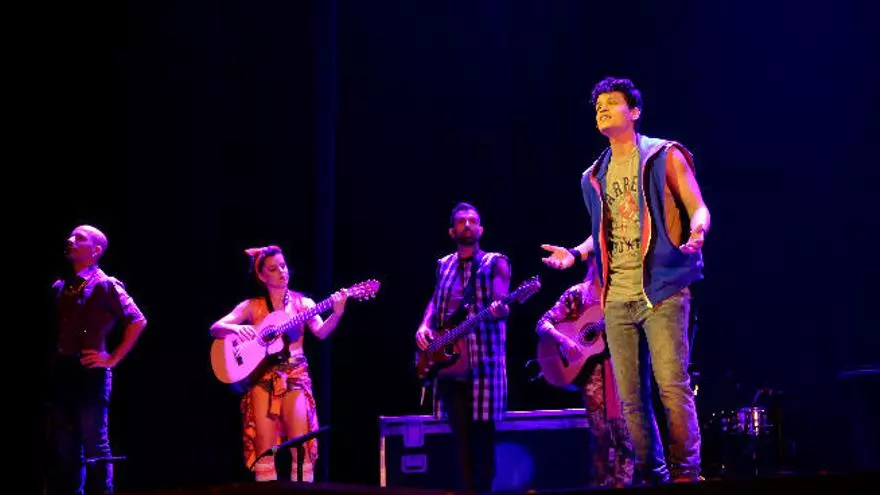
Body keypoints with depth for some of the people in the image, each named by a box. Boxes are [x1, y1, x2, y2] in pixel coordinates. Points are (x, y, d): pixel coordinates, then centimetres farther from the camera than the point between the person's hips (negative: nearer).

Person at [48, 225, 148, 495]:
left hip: (90, 372, -6)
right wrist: (52, 363, 11)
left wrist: (113, 359, -8)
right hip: (61, 374, 7)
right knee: (65, 446, 8)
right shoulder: (59, 287, 15)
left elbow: (137, 321, -7)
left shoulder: (105, 285, -3)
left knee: (94, 445, -5)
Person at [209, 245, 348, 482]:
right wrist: (236, 329, -22)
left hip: (295, 377, 0)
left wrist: (336, 314, -29)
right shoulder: (252, 306, 7)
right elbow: (215, 328, 0)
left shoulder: (302, 303, 7)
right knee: (264, 448, -7)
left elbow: (321, 332, -8)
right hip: (262, 378, 0)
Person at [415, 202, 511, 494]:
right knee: (462, 436, 6)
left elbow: (500, 305, -11)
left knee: (482, 435, -4)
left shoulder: (495, 263, 2)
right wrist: (424, 327, 2)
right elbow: (434, 302, 22)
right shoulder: (443, 265, 18)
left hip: (483, 360, -4)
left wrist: (499, 309, -34)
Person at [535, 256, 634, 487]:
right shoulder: (577, 294, 6)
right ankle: (601, 483, 6)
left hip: (620, 364, 1)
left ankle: (622, 481, 1)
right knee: (600, 432, -4)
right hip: (592, 368, -1)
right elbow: (542, 324, 2)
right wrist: (562, 340, -16)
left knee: (624, 429, -8)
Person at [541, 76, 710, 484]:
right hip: (616, 298, 6)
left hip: (662, 291, -6)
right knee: (631, 396, 5)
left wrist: (697, 233, -23)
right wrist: (575, 253, 9)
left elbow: (699, 209, -2)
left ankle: (685, 472, -3)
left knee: (673, 386, -11)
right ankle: (651, 474, 13)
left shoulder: (665, 156, 2)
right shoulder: (594, 176, 18)